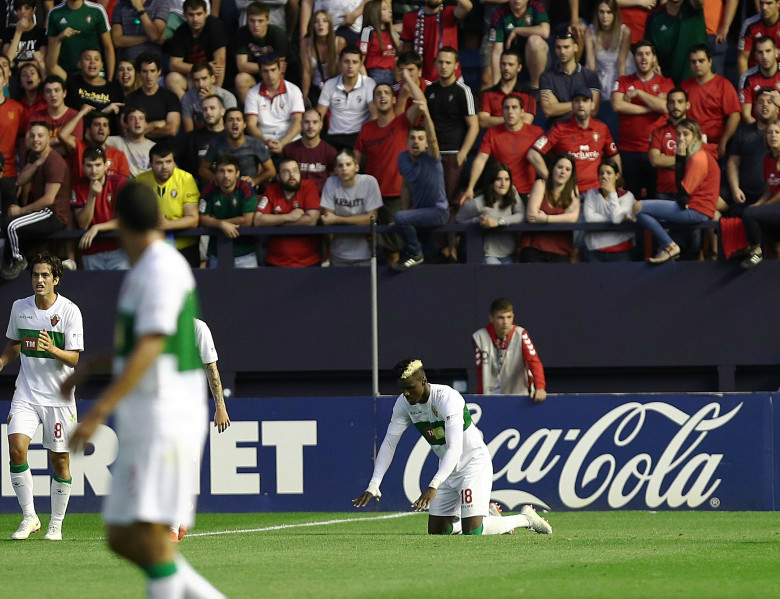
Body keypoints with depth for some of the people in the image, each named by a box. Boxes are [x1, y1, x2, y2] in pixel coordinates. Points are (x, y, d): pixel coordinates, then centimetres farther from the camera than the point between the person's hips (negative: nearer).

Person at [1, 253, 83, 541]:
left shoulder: (70, 311, -9)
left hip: (59, 397, -2)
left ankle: (56, 523, 17)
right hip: (26, 394, 2)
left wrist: (52, 348, -32)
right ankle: (29, 517, -6)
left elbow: (73, 358, -14)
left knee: (59, 459, 3)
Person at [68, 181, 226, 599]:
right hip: (139, 424, 9)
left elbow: (149, 349, -22)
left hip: (166, 421, -9)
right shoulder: (142, 270, 15)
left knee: (150, 535, -15)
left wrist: (99, 412, -27)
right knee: (121, 538, 7)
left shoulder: (163, 269, -13)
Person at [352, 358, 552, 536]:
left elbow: (455, 448, -37)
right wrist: (373, 485, -14)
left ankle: (525, 518, 8)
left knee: (472, 534, -16)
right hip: (447, 468, 7)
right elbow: (389, 442, -3)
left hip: (474, 464, -7)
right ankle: (487, 516, 29)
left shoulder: (447, 398, -29)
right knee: (436, 533, 6)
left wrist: (433, 486, -47)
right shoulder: (404, 403, -7)